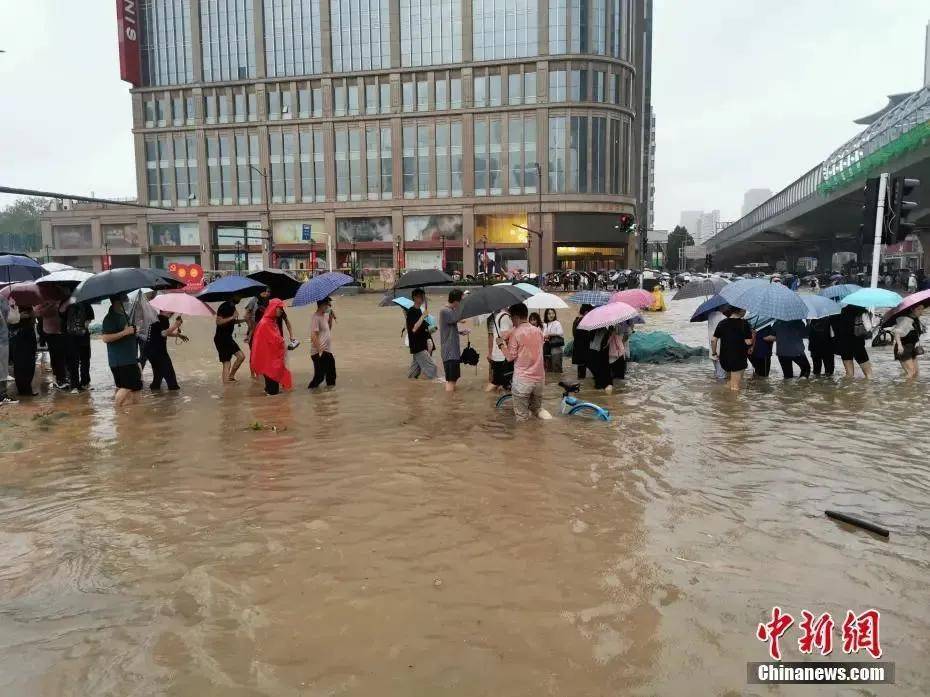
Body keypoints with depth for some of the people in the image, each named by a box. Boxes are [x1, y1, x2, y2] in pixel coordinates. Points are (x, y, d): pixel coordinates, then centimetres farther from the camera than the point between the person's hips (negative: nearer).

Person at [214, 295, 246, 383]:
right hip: (221, 338, -9)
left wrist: (244, 319, 10)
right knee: (227, 363, -10)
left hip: (228, 337, 9)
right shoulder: (224, 307, -15)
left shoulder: (232, 307, 11)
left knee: (241, 356, 8)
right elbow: (218, 322, -24)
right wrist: (232, 317, -25)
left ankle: (231, 376, 18)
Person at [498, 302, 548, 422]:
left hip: (522, 379, -5)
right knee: (536, 408, 23)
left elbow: (510, 357, -10)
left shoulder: (515, 333, -12)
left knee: (522, 418, 6)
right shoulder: (538, 331, 6)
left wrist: (502, 344, 5)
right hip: (539, 378, 5)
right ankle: (539, 411, 1)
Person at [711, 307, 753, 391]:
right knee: (735, 387, 1)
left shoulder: (722, 323, 3)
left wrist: (714, 353, 12)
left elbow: (714, 340, 1)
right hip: (739, 358, -5)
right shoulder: (744, 324, -11)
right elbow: (748, 342, -15)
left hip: (724, 358, 5)